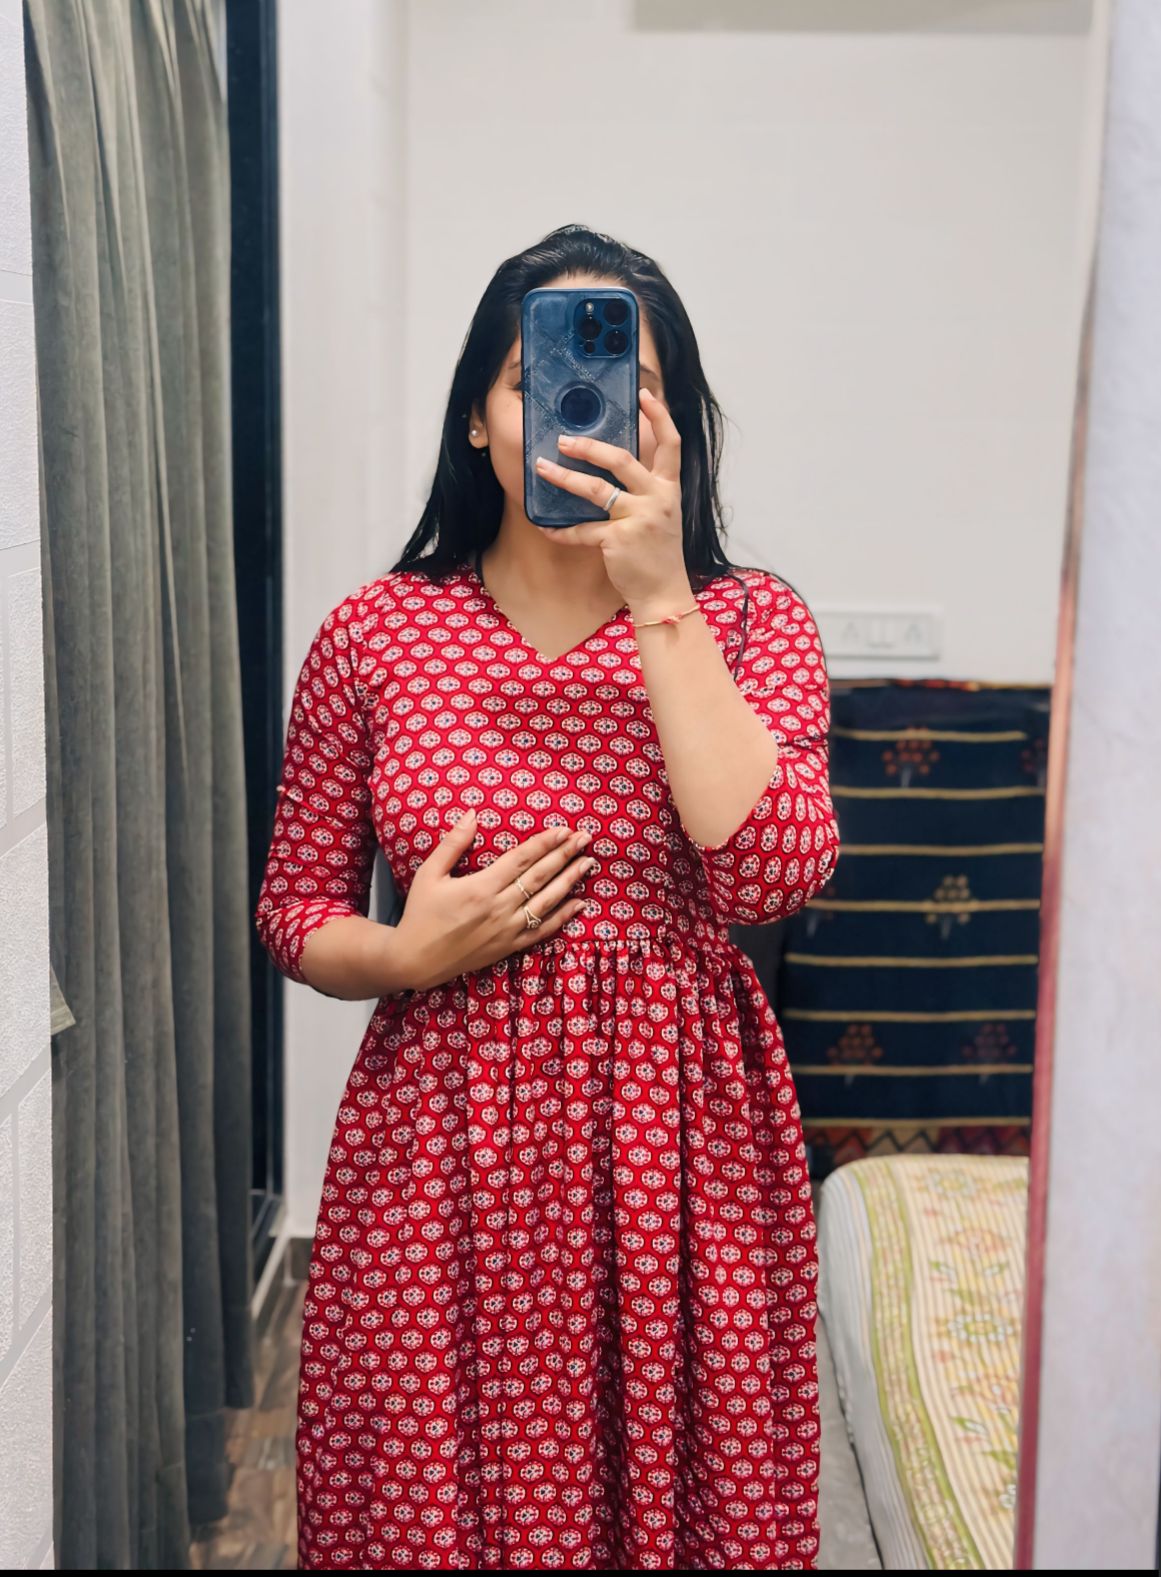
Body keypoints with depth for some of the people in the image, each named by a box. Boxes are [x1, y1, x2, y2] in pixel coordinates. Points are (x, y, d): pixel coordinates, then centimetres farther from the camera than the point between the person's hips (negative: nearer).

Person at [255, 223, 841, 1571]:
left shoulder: (751, 621, -2)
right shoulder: (375, 636, -1)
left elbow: (774, 871, -19)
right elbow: (294, 914, 7)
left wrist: (658, 598, -20)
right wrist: (413, 954, -14)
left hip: (678, 1132, 0)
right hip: (443, 1143, 1)